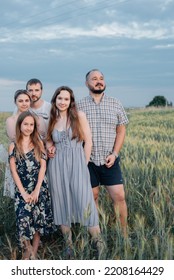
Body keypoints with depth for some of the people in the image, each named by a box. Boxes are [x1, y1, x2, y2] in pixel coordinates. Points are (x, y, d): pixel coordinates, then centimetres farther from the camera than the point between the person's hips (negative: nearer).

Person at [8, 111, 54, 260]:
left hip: (40, 188, 1)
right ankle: (27, 251, 6)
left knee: (38, 220, 1)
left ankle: (34, 253, 14)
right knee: (23, 220, -13)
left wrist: (36, 190, -10)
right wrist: (23, 193, -9)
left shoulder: (38, 143, 5)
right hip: (22, 189, -1)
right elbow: (14, 171, -1)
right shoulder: (13, 146, 3)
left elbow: (43, 166, -1)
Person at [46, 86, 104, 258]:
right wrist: (49, 150, 2)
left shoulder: (79, 116, 0)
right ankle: (68, 245, 19)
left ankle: (99, 245, 0)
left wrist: (84, 164, -1)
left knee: (84, 202, -10)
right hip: (57, 166, 4)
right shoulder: (52, 120, 9)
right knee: (61, 203, 7)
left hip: (77, 163, -3)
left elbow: (88, 141, 0)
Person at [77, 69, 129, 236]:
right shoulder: (79, 106, 2)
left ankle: (124, 234, 11)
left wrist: (114, 154, -6)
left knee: (119, 196, -4)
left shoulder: (115, 104, 4)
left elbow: (121, 130, 5)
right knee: (92, 197, 8)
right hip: (88, 160, 0)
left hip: (110, 160, 0)